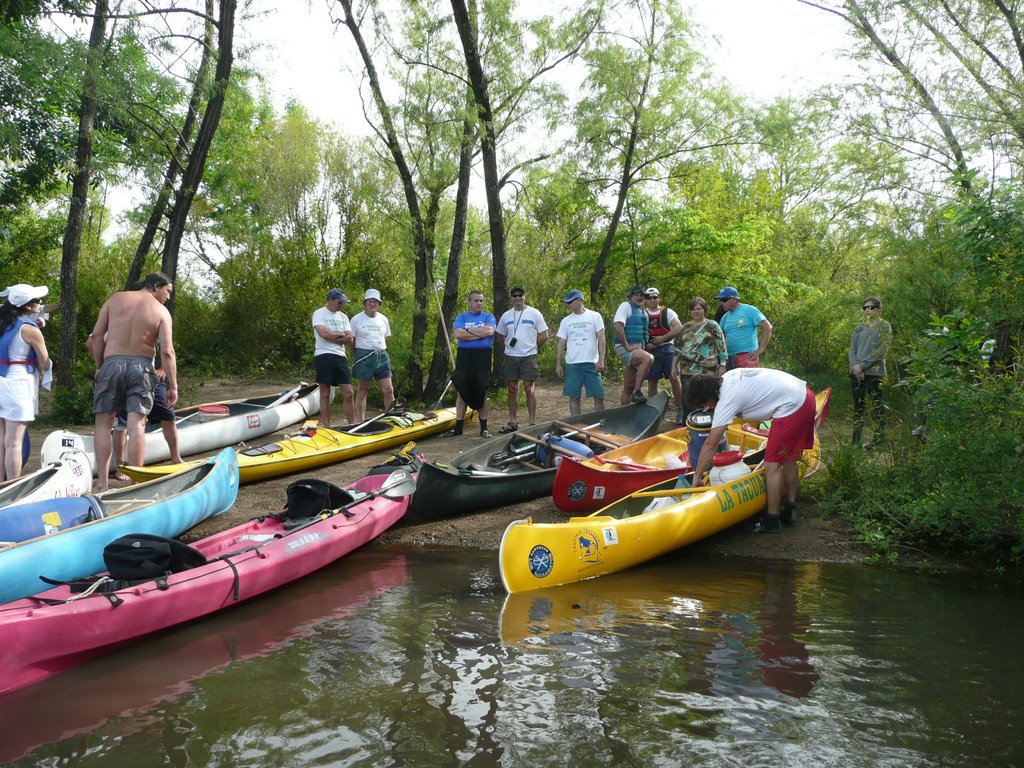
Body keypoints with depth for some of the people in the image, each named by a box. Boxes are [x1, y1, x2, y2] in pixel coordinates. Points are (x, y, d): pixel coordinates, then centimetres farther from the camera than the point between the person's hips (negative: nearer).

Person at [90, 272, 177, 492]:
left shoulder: (115, 299, 8)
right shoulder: (161, 312, 1)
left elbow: (97, 335, 2)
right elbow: (167, 352, -7)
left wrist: (100, 366, 11)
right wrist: (173, 386, -3)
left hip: (112, 364, 1)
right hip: (142, 367, -1)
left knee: (103, 424, 8)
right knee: (137, 425, -1)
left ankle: (102, 483, 3)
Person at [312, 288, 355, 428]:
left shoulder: (343, 317, 15)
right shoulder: (319, 313, 0)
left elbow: (349, 340, 4)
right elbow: (323, 333, -16)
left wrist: (331, 337, -9)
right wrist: (340, 334, -2)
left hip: (340, 356, 5)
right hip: (324, 356, -5)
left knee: (348, 393, -1)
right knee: (325, 394, 1)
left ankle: (352, 425, 4)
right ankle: (326, 427, 7)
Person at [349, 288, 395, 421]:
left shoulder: (383, 319, 11)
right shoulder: (357, 320, -1)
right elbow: (351, 340, 0)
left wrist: (381, 353, 9)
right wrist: (358, 355, -2)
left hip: (381, 356, 4)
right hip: (364, 356, -4)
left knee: (389, 390, -2)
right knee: (363, 390, 2)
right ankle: (360, 420, 9)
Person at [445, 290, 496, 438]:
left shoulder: (488, 317, 8)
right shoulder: (462, 317, 9)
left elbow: (490, 331, -14)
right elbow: (458, 334, -8)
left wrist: (469, 330, -8)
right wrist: (480, 334, -9)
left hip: (483, 357, -1)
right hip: (464, 356, 1)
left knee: (482, 392, 3)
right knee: (462, 391, 2)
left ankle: (484, 427, 9)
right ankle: (458, 427, 6)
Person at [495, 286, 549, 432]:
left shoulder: (534, 314, -1)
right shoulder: (506, 316, 10)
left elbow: (544, 335, 0)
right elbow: (500, 337, 19)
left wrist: (533, 347, 1)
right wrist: (506, 348, 9)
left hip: (528, 357, -4)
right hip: (510, 357, 4)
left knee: (530, 389, -5)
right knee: (512, 389, 8)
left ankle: (532, 423, -1)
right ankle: (513, 422, 16)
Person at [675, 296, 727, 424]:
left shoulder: (712, 326, 2)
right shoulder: (685, 327, 15)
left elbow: (721, 346, -1)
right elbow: (679, 348, 18)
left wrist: (722, 365, -7)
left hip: (707, 370, -4)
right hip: (687, 370, 4)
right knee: (686, 399, 3)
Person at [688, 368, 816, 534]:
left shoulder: (727, 400, -15)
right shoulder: (727, 376, 9)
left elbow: (710, 445, -12)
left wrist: (697, 476, -5)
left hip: (791, 407, -10)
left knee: (772, 464, -4)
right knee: (788, 458, 18)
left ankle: (772, 521, 3)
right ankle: (790, 510, 28)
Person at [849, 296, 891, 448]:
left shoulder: (884, 326, 1)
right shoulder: (860, 327, 16)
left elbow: (882, 349, -8)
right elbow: (852, 348, 10)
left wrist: (863, 365, -13)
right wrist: (854, 365, -9)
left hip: (874, 372, -5)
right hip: (856, 372, 5)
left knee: (877, 406, -3)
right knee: (858, 406, 7)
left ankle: (878, 439, 2)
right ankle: (855, 443, 10)